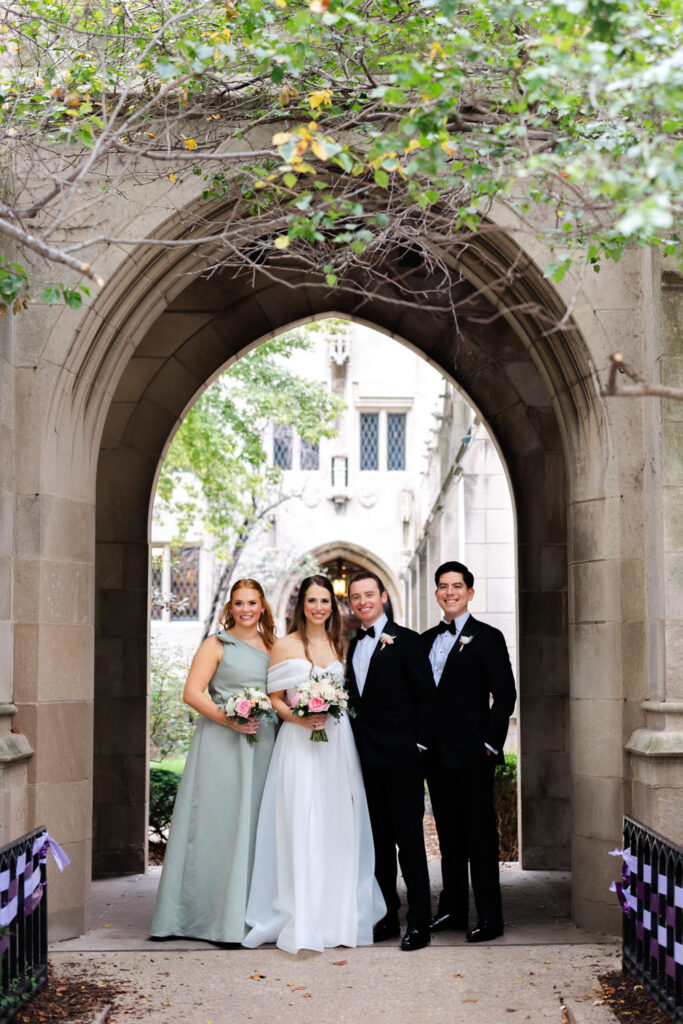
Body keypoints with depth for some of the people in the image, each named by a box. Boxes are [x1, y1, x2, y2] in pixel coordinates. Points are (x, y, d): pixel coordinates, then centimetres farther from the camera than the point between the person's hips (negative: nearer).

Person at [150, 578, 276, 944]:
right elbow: (192, 693, -7)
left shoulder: (272, 647, 14)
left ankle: (245, 913, 13)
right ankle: (205, 913, 3)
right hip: (221, 745, -4)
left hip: (262, 745, 4)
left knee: (253, 825, 5)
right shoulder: (216, 645, 1)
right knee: (215, 823, -4)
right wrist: (229, 719, -17)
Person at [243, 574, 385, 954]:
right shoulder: (284, 646, 2)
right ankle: (302, 925, -8)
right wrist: (297, 717, -15)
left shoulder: (339, 646, 13)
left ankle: (339, 916, 13)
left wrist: (333, 711, 0)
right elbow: (274, 699, 1)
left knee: (338, 827, 4)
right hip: (298, 742, -4)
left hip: (337, 742, 4)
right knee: (301, 828, -9)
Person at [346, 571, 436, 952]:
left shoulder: (406, 641, -4)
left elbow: (426, 695, -6)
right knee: (379, 839, 10)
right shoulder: (351, 645, 14)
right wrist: (353, 745, 7)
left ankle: (420, 923, 2)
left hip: (401, 755, -6)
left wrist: (419, 744, -11)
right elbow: (355, 699, 16)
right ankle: (387, 917, 18)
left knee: (409, 838, -3)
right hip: (366, 757, 6)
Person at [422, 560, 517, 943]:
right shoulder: (427, 640, 14)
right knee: (449, 835, 13)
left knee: (480, 836, -2)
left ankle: (490, 918, 4)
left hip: (472, 754, -6)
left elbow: (505, 694, -7)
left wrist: (490, 742, -12)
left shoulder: (487, 638, -4)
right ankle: (453, 909, 22)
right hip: (436, 754, 6)